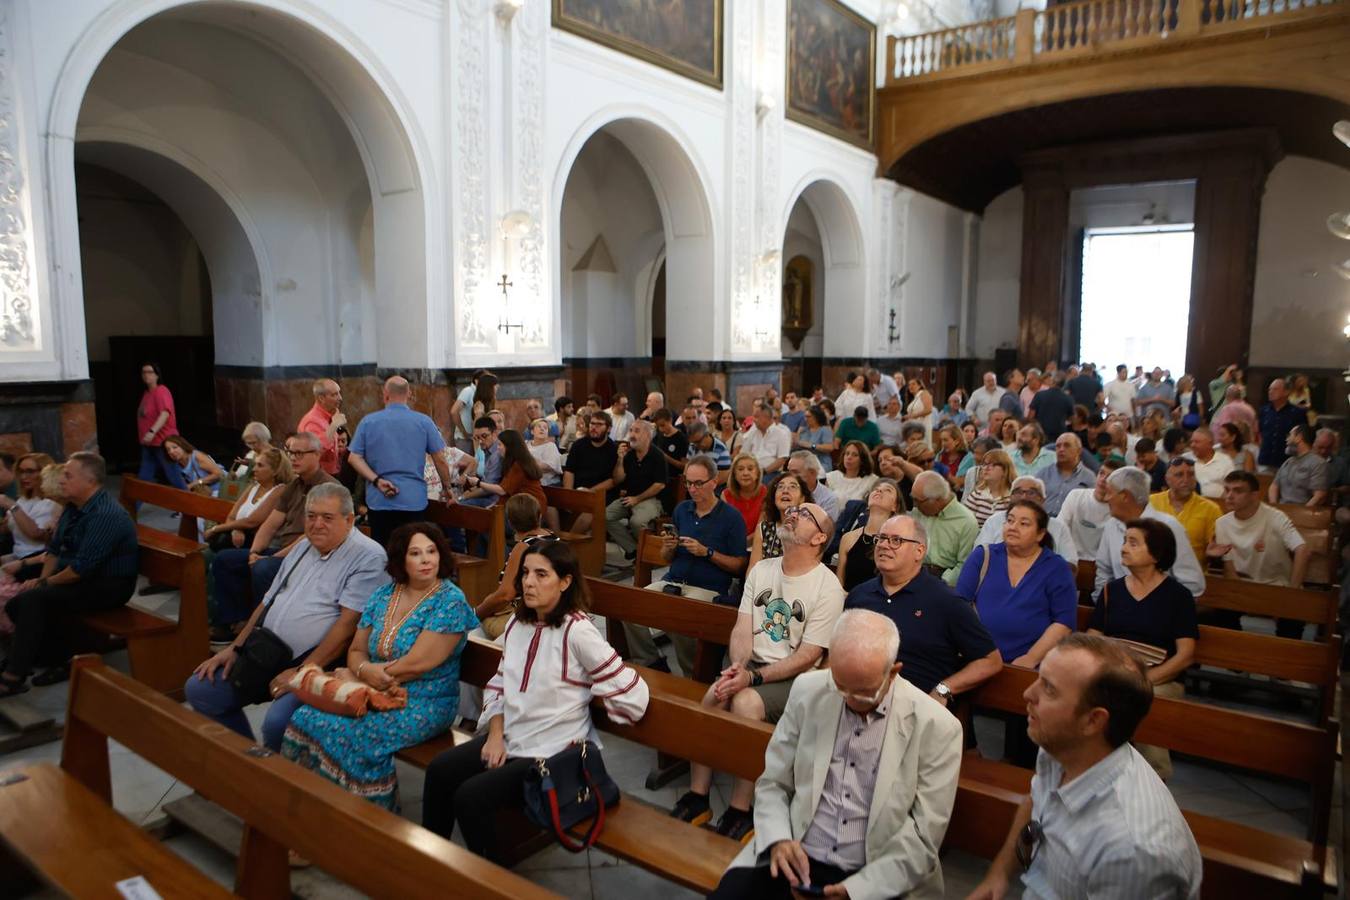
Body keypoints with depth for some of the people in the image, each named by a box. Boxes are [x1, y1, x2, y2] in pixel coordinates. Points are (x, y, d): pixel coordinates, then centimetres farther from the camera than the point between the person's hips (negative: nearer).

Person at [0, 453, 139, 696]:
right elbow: (54, 547, 14)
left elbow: (82, 568, -25)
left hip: (107, 586, -10)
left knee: (33, 600, -22)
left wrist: (45, 583, -10)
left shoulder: (105, 515, -25)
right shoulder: (74, 507, 7)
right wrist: (42, 578, -3)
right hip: (81, 577, 10)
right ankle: (60, 656, 7)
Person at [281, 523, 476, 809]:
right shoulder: (384, 594, 8)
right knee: (306, 719, -14)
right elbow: (356, 651, 10)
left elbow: (415, 664, -18)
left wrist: (355, 678, -9)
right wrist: (365, 671, -14)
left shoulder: (450, 601, -12)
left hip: (423, 703, -6)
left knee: (342, 733, -25)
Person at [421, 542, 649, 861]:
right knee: (440, 771, -7)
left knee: (470, 797, -17)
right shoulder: (517, 623, 4)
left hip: (553, 752, -7)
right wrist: (496, 734, -4)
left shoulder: (577, 632, -21)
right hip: (509, 739, 7)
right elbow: (499, 684, 11)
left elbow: (632, 697, -24)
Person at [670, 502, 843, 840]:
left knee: (745, 702, -30)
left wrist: (753, 677, -20)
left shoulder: (828, 587, -9)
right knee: (714, 695, -24)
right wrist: (738, 666, -15)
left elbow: (807, 657, -12)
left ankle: (739, 813, -17)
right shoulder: (761, 570, 10)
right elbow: (742, 628, 5)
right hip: (751, 664, 5)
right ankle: (697, 797, -12)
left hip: (794, 677, -5)